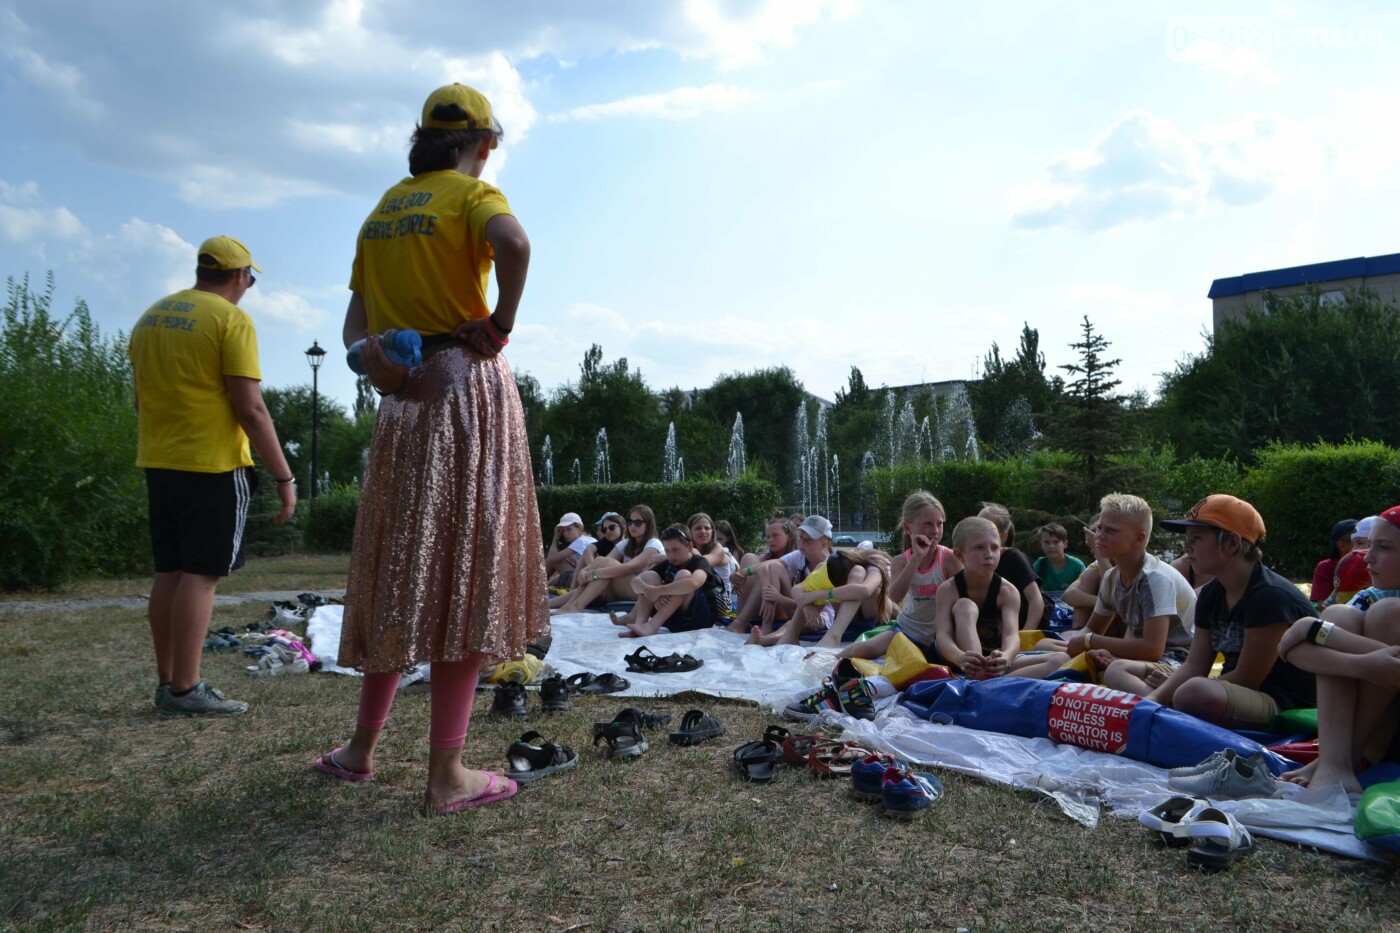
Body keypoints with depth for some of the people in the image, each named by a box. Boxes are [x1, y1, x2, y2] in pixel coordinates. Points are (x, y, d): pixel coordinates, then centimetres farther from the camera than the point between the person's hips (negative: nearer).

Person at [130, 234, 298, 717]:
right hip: (213, 465, -7)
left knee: (169, 571, 11)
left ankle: (166, 682, 17)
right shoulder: (231, 320, -10)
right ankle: (185, 689, -2)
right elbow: (251, 409, -16)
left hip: (159, 463, 8)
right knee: (201, 574, -4)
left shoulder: (149, 317, 14)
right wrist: (284, 476, -13)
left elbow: (141, 399, 20)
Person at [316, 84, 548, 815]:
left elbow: (356, 318, 14)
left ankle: (363, 747, 25)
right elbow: (514, 243, -26)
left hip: (404, 396, 6)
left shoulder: (383, 208, 20)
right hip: (469, 385, -6)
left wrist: (369, 354, -5)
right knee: (465, 577, -4)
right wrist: (502, 321, -15)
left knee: (401, 572, 14)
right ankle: (446, 775, 0)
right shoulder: (472, 192, -2)